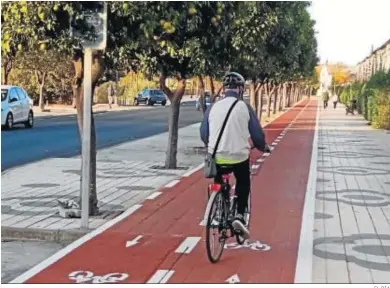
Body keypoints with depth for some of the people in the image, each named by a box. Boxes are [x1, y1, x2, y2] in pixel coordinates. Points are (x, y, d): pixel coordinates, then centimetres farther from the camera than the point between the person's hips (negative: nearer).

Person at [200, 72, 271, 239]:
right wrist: (263, 147, 21)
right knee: (243, 184, 24)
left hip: (217, 158, 2)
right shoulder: (244, 107, -4)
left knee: (219, 185, 29)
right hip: (239, 157, -2)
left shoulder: (213, 107, 1)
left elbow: (203, 134, 8)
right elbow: (257, 134, -1)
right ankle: (240, 216, 9)